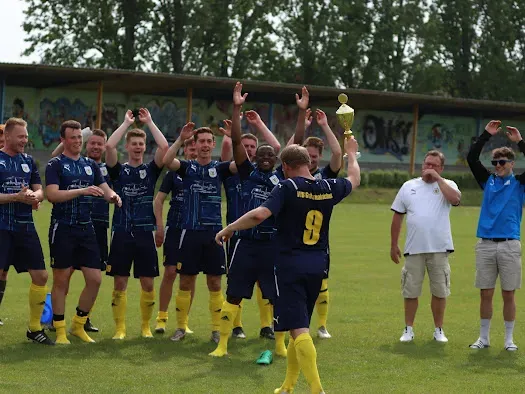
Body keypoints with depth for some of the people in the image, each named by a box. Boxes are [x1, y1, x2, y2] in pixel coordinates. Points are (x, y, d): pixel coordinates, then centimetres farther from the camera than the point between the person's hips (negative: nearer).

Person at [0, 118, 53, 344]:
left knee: (40, 276, 5)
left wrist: (33, 196, -12)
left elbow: (40, 191, 11)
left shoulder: (28, 161, 14)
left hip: (25, 227, 6)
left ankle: (34, 328, 17)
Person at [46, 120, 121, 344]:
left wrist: (112, 196, -11)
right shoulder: (55, 164, -4)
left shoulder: (90, 165, 13)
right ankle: (60, 331, 10)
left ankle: (78, 325, 17)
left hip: (86, 228, 5)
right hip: (63, 229, -5)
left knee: (95, 279, 1)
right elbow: (52, 194, -17)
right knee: (61, 280, 1)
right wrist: (82, 191, -25)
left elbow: (105, 189, 13)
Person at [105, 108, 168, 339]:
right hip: (121, 234, -1)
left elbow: (164, 147, -8)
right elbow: (109, 146, -13)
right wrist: (126, 123, -6)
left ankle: (146, 326, 17)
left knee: (147, 283, 3)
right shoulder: (118, 170, 4)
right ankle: (120, 328, 8)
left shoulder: (151, 170, 7)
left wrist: (149, 121, -3)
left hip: (145, 234, 1)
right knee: (120, 283, 0)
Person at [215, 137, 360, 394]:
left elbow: (260, 214, -24)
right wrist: (351, 153, 46)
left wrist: (229, 229, -12)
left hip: (290, 264, -6)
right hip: (317, 266, 6)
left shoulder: (287, 187, -11)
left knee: (298, 329, -10)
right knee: (300, 327, 17)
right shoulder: (329, 188, 6)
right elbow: (354, 179, 28)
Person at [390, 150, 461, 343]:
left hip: (439, 249, -1)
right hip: (413, 249, 1)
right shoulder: (409, 186, 8)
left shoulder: (447, 185, 3)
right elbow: (397, 217, 11)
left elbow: (455, 199, -22)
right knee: (410, 292, 6)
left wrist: (438, 178, -15)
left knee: (439, 292, 6)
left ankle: (439, 330, 18)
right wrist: (393, 245, 9)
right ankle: (408, 329, 16)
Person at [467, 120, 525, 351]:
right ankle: (483, 337, 13)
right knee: (486, 293, 5)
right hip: (485, 244, 2)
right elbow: (471, 158, 2)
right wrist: (486, 135, -2)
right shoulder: (488, 180, 11)